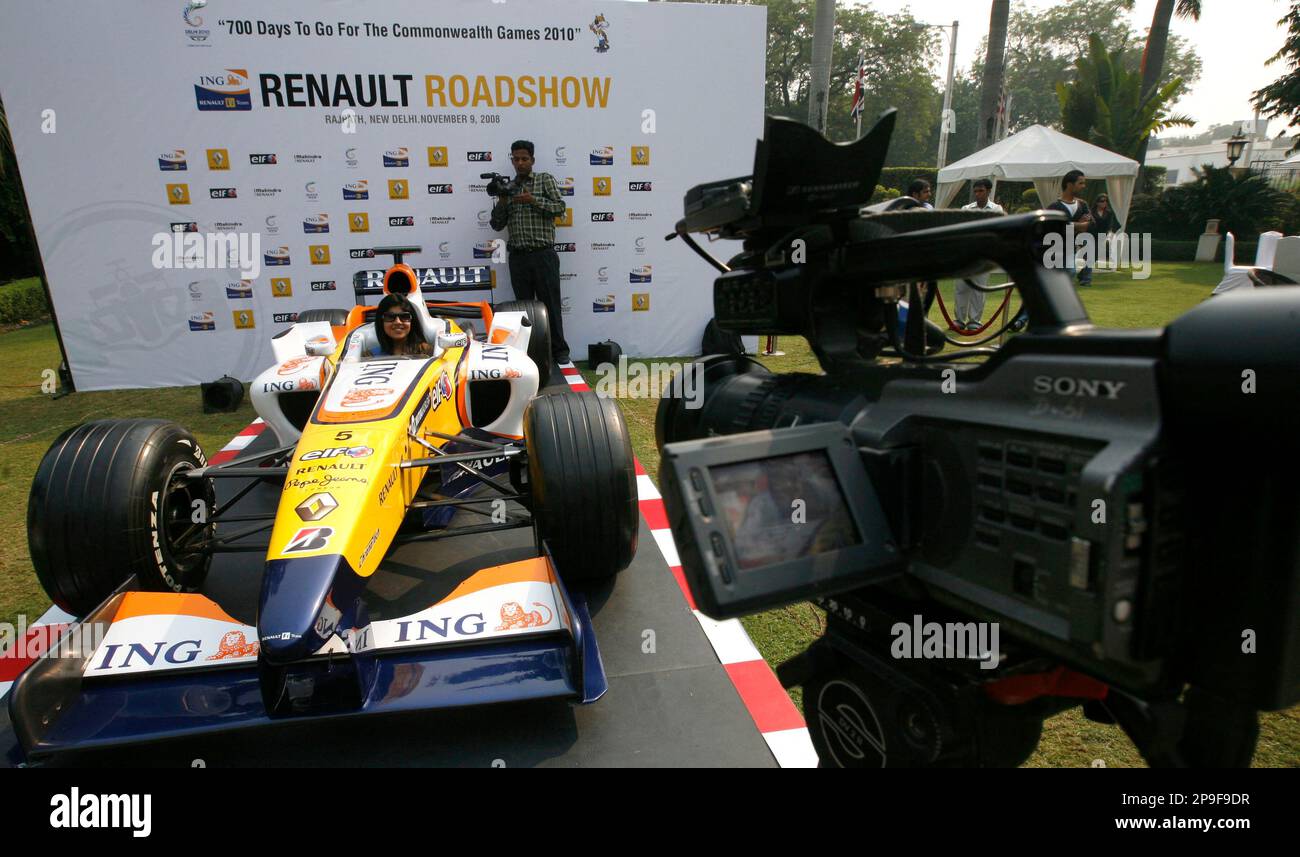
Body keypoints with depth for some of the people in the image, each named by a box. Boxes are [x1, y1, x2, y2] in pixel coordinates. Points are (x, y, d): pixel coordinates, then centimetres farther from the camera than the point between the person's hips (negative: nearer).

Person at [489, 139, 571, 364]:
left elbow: (559, 208, -4)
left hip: (543, 255, -3)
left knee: (550, 304, -1)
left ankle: (559, 350, 7)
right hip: (518, 257, 4)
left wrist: (533, 200, -13)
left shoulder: (545, 179, 7)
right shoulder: (507, 188, 15)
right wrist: (501, 201, -4)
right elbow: (497, 224, 12)